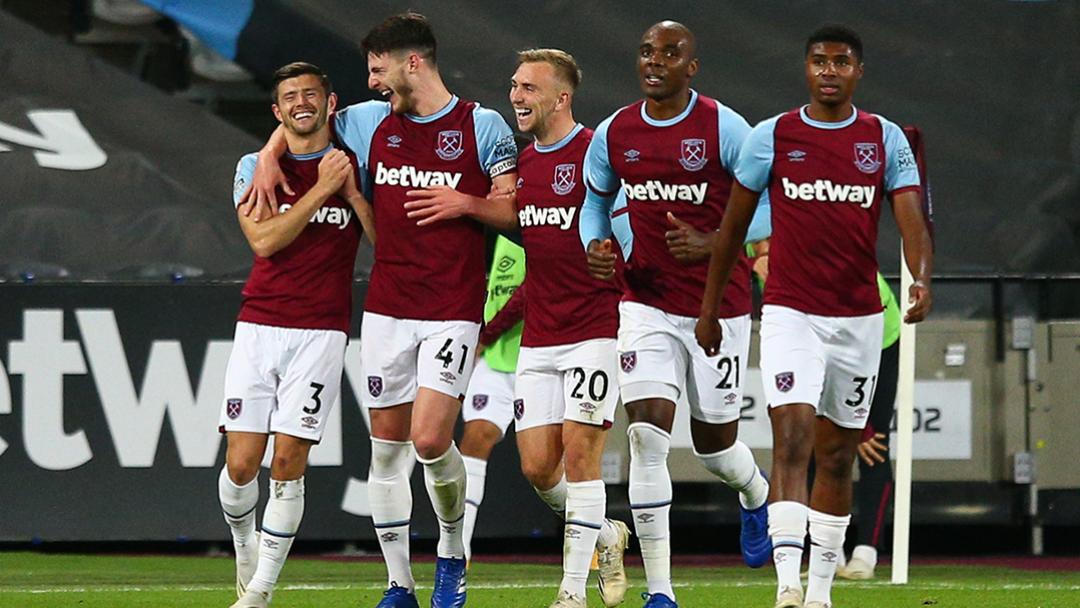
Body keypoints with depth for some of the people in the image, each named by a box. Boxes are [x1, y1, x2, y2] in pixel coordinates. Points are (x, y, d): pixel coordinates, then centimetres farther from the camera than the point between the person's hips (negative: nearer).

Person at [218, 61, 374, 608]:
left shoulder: (356, 169, 7)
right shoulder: (255, 167, 7)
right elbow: (264, 239, -8)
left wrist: (354, 192, -9)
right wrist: (322, 189, -12)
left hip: (321, 332, -1)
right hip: (259, 326, 1)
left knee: (288, 464, -8)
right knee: (241, 463, -5)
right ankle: (245, 547, 25)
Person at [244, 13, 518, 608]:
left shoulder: (482, 125, -2)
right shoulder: (372, 122, 10)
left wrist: (463, 205, -16)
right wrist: (270, 155, 11)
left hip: (452, 310, -5)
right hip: (386, 308, 5)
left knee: (430, 440, -15)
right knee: (386, 446, 4)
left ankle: (452, 551, 12)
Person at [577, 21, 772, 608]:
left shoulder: (723, 128, -9)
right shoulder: (614, 134, 2)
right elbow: (595, 201, 19)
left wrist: (709, 245, -21)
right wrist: (594, 246, -3)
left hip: (719, 307, -2)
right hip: (647, 306, 2)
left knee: (714, 441, 9)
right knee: (648, 436, -12)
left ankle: (756, 495, 49)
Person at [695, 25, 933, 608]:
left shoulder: (886, 140, 4)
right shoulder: (772, 137, 1)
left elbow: (911, 217, -7)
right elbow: (733, 226, 9)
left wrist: (921, 280, -26)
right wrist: (708, 309, 10)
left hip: (859, 317, 2)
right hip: (790, 314, -2)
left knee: (837, 456, 9)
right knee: (792, 438, -18)